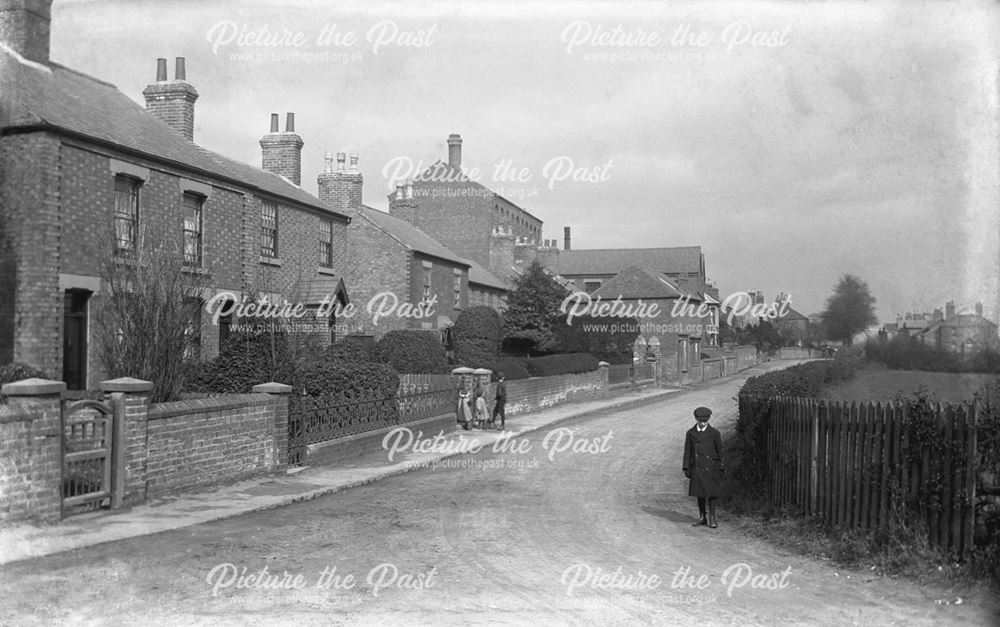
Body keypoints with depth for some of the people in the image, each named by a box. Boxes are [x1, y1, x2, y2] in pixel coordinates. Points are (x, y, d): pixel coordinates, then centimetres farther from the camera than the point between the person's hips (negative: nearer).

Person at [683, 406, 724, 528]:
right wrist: (686, 468, 2)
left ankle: (712, 519, 8)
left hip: (710, 467, -2)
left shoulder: (714, 433, -2)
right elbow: (687, 451, 6)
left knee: (711, 493, -1)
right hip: (697, 467, 2)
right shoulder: (690, 433, 4)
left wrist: (720, 467, 3)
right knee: (699, 493, 8)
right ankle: (702, 518, 18)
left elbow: (719, 451, 4)